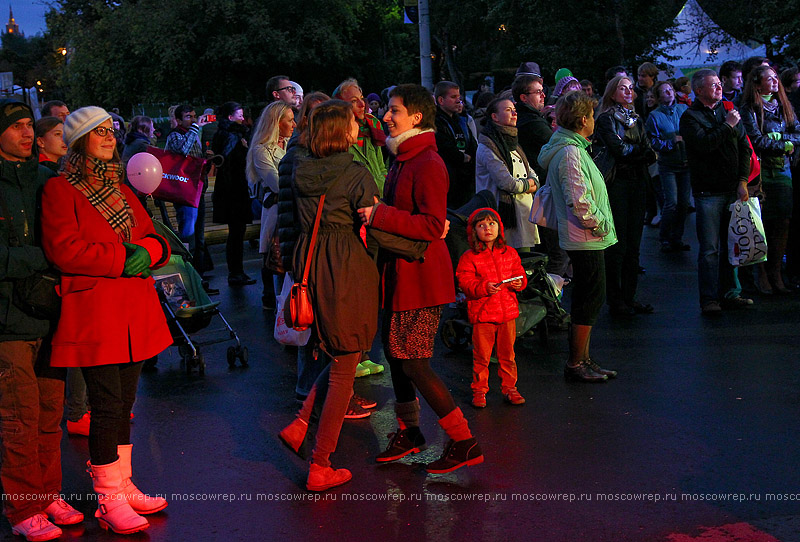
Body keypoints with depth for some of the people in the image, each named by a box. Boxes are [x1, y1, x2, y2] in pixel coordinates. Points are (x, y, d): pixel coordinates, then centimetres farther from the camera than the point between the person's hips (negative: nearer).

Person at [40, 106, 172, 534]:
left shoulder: (120, 189, 19)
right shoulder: (60, 190, -5)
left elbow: (153, 237, 18)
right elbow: (64, 249, -16)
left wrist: (148, 251, -6)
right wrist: (122, 259, -16)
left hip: (134, 314, 7)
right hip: (93, 314, -7)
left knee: (123, 404, 13)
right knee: (107, 406, -4)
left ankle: (123, 485, 24)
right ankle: (108, 499, 8)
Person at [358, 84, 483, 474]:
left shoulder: (428, 163, -17)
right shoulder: (403, 160, 13)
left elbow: (432, 225, -25)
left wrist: (379, 216, -25)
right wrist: (378, 212, 8)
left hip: (421, 275, -10)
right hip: (401, 270, 10)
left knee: (412, 363, -6)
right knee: (394, 352, 17)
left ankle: (464, 443, 4)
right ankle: (408, 433, 33)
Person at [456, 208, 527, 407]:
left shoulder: (510, 253, 9)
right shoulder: (469, 257, -3)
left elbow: (519, 274, 16)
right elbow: (465, 282, -8)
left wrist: (519, 282, -6)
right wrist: (484, 287, -23)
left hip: (508, 312, 3)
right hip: (482, 313, -3)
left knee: (507, 353, 11)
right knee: (481, 355, 2)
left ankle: (509, 388, 23)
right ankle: (479, 390, 14)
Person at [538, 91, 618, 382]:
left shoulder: (569, 148, 15)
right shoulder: (571, 152, -18)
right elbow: (579, 201, -25)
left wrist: (599, 223, 17)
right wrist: (601, 225, -13)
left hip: (584, 238, 11)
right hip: (586, 239, -11)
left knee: (588, 299, 15)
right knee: (591, 299, -4)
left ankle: (583, 360, 23)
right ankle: (575, 364, 4)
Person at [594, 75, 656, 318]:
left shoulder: (637, 120, 18)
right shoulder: (606, 119, -1)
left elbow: (650, 155, 9)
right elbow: (618, 149, -15)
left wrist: (629, 153, -10)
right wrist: (639, 149, 1)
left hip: (637, 183, 6)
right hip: (617, 184, -6)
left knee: (633, 244, 7)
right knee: (617, 245, -6)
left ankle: (629, 297, 14)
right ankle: (615, 301, 1)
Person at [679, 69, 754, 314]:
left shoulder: (729, 111, 14)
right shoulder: (690, 117, -1)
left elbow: (745, 148, 11)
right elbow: (703, 144, -18)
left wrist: (742, 181, 1)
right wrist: (727, 126, -11)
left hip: (733, 190, 5)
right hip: (708, 192, -5)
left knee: (731, 245, 9)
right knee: (709, 249, -3)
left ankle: (730, 294, 18)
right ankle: (709, 299, 3)